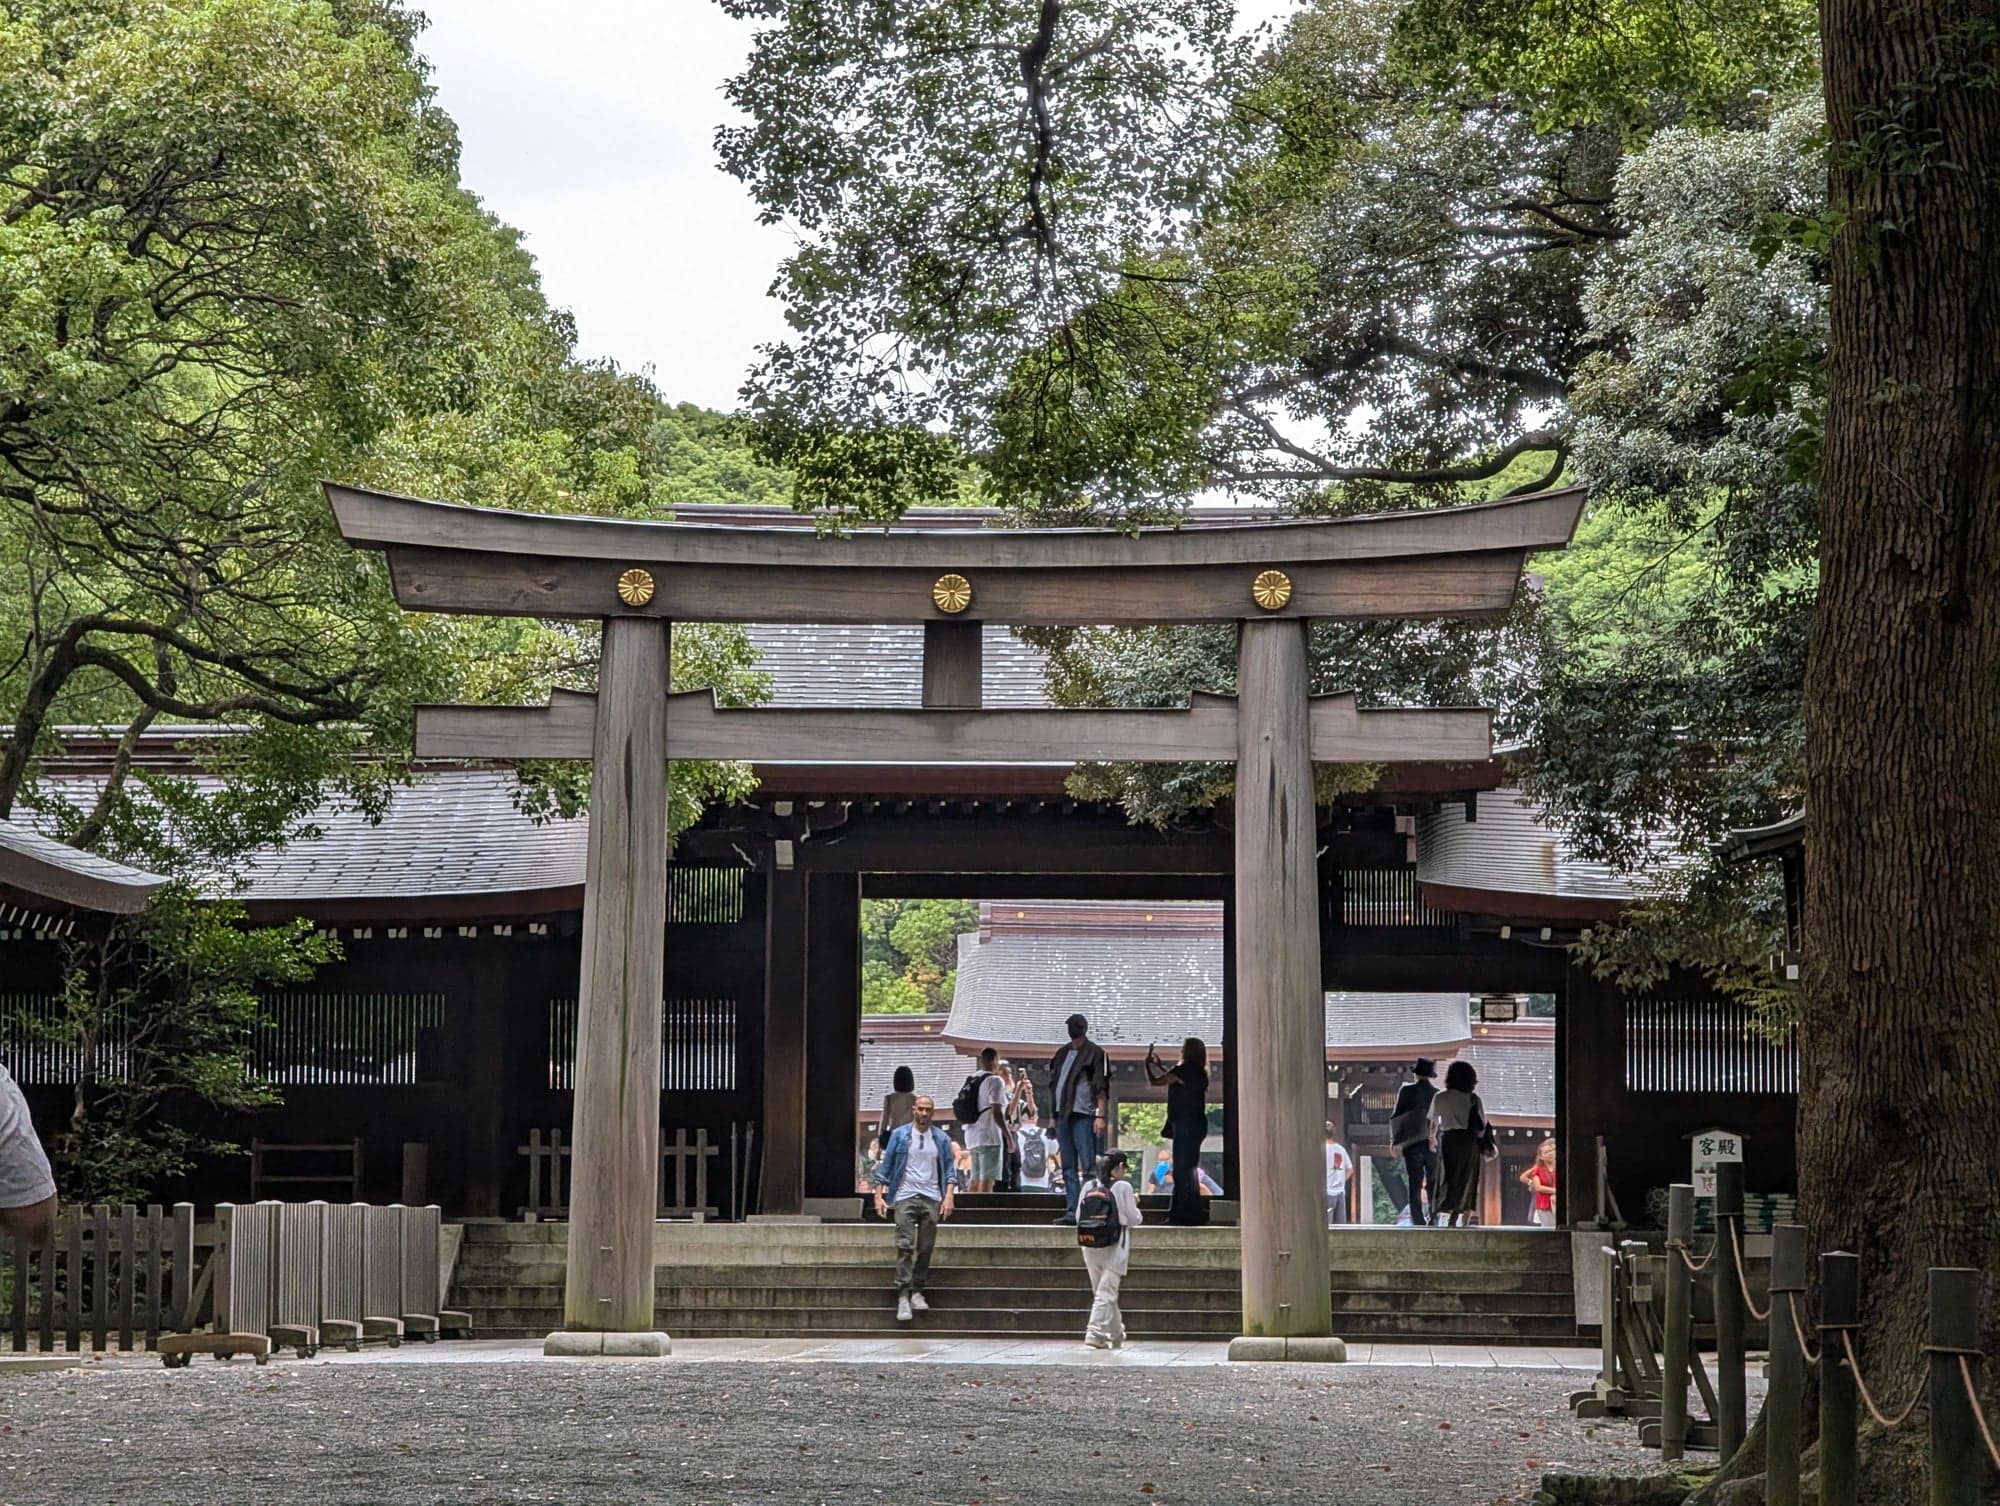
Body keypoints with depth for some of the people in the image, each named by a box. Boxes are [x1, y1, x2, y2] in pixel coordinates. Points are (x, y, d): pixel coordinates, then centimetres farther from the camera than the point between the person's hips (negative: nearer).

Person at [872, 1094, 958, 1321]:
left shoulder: (941, 1139, 8)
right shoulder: (900, 1135, 4)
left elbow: (949, 1169, 9)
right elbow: (886, 1166, 4)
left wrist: (949, 1196, -4)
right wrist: (879, 1195, -3)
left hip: (931, 1199, 2)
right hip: (905, 1198, -2)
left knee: (926, 1249, 2)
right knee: (905, 1247, -10)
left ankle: (917, 1291, 11)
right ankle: (903, 1296, -14)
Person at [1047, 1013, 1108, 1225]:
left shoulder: (1094, 1053, -1)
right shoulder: (1063, 1053, 18)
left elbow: (1101, 1087, -7)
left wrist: (1100, 1115, -16)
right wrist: (1053, 1115, 14)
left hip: (1083, 1116, -7)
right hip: (1063, 1115, 7)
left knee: (1088, 1166, -8)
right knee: (1068, 1168, 7)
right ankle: (1071, 1211, 8)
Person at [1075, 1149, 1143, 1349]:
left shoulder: (1088, 1186, 3)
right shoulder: (1123, 1187, -9)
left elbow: (1079, 1218, 6)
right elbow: (1134, 1219, -6)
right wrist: (1134, 1205, 14)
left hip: (1090, 1247, 5)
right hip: (1114, 1247, -5)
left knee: (1100, 1291, 16)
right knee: (1106, 1292, -3)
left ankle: (1116, 1333, 28)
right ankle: (1095, 1332, -15)